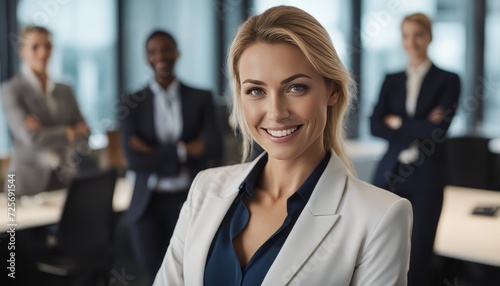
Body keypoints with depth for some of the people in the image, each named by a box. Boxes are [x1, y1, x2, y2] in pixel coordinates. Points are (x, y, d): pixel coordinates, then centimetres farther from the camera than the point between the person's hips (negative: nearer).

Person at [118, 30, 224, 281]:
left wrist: (154, 152, -12)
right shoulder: (132, 103, 1)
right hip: (148, 204, 0)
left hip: (191, 201, 0)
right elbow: (134, 159, -9)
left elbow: (215, 152, -9)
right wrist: (184, 150, -13)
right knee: (156, 276, 6)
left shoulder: (201, 98, 2)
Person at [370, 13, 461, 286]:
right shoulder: (391, 80, 9)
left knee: (419, 251, 5)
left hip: (426, 176, -2)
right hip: (390, 172, 2)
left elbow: (439, 129, -12)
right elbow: (376, 125, -3)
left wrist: (398, 123, -5)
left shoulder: (447, 80, 1)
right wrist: (419, 129, -14)